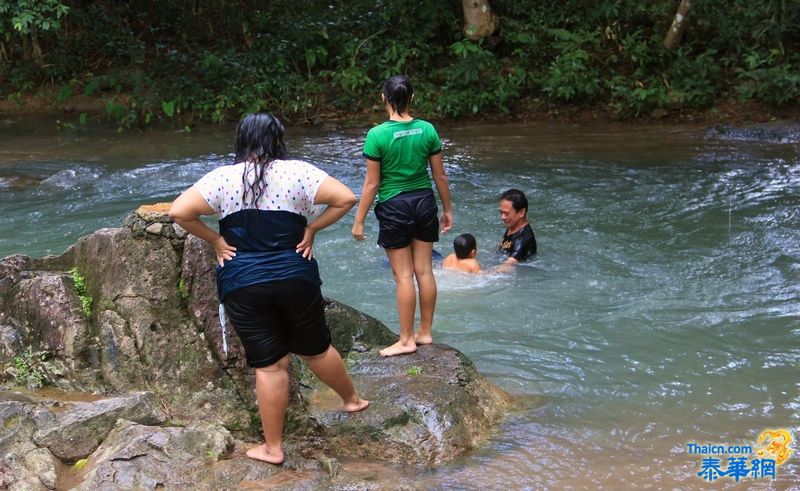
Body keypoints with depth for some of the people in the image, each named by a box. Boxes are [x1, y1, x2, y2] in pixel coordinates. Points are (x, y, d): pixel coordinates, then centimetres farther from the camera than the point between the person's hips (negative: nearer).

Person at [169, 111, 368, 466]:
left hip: (243, 286, 0)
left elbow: (178, 212, -7)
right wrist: (312, 228, -2)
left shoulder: (222, 178, -2)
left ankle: (272, 448, 16)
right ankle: (351, 399, 43)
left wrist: (215, 240, 0)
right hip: (295, 279, 0)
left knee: (269, 364, 7)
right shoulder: (297, 172, -3)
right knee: (316, 349, 21)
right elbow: (346, 198, -9)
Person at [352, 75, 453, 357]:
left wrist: (359, 221, -3)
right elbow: (440, 176, 3)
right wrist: (447, 209, 16)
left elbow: (372, 183, -11)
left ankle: (406, 340, 11)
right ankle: (425, 332, 22)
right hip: (424, 202, 4)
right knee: (424, 270, 12)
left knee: (403, 275, 3)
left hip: (394, 207, -4)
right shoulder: (427, 130, -3)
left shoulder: (377, 135, -14)